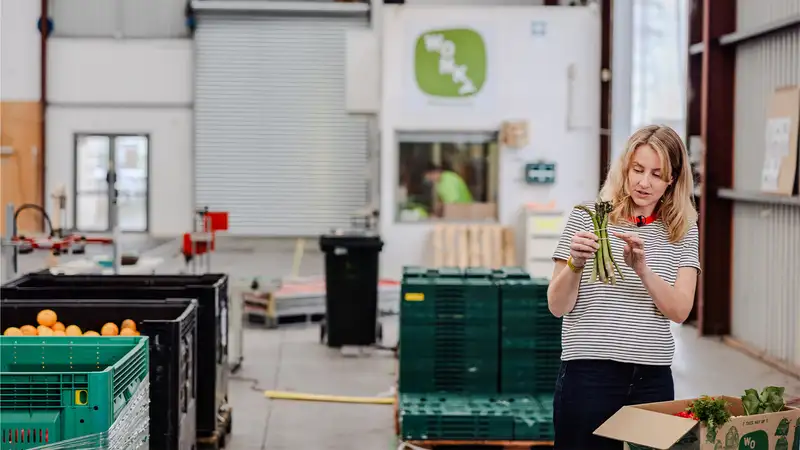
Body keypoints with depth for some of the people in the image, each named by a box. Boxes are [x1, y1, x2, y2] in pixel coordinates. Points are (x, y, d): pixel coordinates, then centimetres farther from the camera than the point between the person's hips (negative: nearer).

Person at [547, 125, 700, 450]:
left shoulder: (683, 231, 7)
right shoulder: (587, 217, 1)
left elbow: (680, 311, -5)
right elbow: (558, 307, 0)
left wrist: (642, 268, -20)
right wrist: (576, 263, -18)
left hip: (653, 378, 2)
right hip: (589, 374, -2)